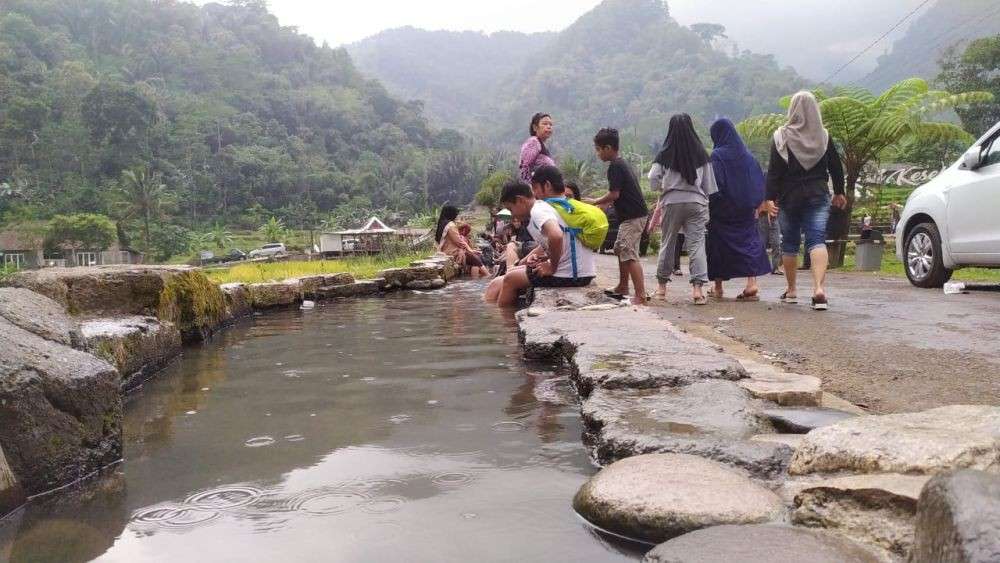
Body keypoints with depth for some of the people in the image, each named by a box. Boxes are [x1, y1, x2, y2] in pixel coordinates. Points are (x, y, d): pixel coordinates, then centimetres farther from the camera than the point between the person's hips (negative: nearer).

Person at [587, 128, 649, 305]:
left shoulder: (615, 166, -14)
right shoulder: (622, 163, 16)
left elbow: (614, 194, -18)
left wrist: (595, 202, -5)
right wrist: (602, 205, 18)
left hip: (632, 217, -11)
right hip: (633, 215, 11)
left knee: (629, 255, -14)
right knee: (620, 249, 22)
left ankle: (640, 296, -18)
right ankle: (622, 287, 33)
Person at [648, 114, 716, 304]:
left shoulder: (665, 154, -2)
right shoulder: (700, 153, 1)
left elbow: (653, 179, -5)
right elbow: (709, 184, 4)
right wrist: (706, 200, 15)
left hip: (671, 202, 0)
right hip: (696, 202, 0)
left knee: (667, 243, 11)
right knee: (696, 244, -1)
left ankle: (662, 286, 19)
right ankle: (697, 287, -10)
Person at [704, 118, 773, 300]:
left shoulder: (717, 156, -10)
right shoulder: (747, 155, 6)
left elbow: (713, 185, -17)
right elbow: (760, 182, 10)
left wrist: (708, 208, -9)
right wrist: (756, 206, 16)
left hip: (721, 210, -4)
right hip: (745, 210, 4)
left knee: (718, 244, 8)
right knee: (748, 241, 7)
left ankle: (718, 288, 14)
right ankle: (752, 283, -8)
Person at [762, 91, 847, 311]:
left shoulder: (782, 137, -4)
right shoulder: (824, 136, 5)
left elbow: (774, 170, -9)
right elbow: (836, 167, 11)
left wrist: (770, 198, -8)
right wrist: (839, 193, 23)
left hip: (789, 197, -1)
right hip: (818, 195, 1)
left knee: (789, 243, 11)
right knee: (817, 240, -6)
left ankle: (791, 291, 19)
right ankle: (819, 287, -25)